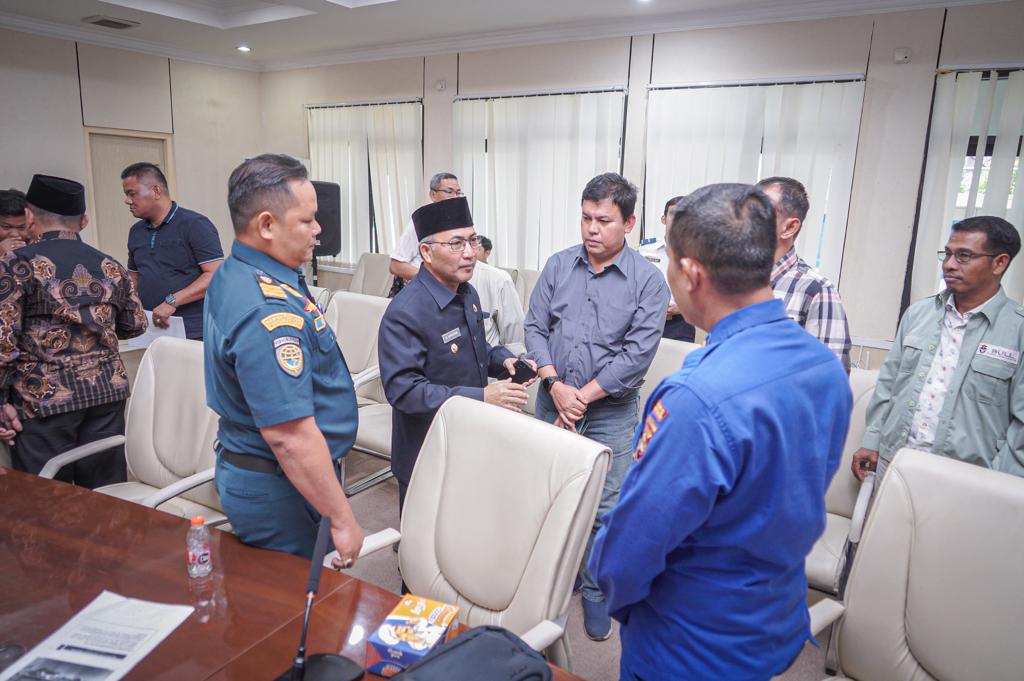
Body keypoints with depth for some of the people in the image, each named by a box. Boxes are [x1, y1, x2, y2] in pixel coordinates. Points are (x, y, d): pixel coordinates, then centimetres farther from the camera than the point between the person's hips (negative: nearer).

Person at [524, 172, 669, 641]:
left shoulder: (648, 280, -7)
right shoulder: (558, 265, 3)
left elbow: (637, 353, -12)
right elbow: (535, 328, 1)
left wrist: (582, 397, -13)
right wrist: (555, 386, -12)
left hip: (610, 413, -3)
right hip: (552, 403, 3)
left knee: (603, 509, 6)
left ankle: (595, 592, 28)